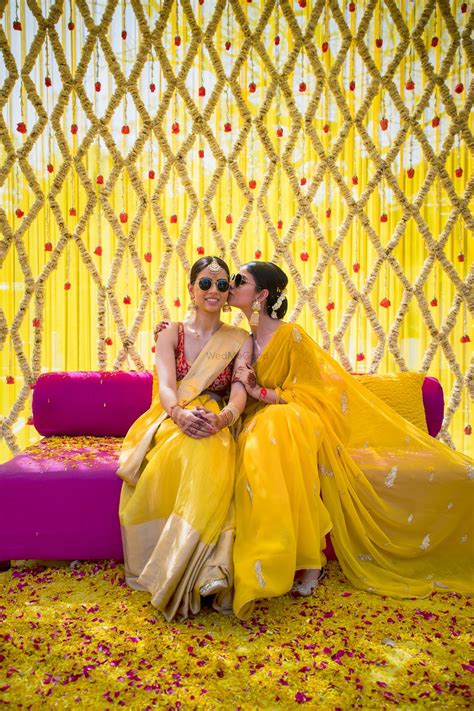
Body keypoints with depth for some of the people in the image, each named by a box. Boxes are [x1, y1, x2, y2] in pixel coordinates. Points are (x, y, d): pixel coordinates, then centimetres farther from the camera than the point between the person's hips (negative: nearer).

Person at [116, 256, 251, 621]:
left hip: (217, 427, 0)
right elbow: (166, 386, -8)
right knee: (185, 451, -38)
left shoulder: (239, 339, 8)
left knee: (207, 454, -38)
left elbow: (239, 391, -8)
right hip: (171, 422, 0)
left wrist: (222, 417, -33)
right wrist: (180, 414, -33)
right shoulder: (172, 334, 8)